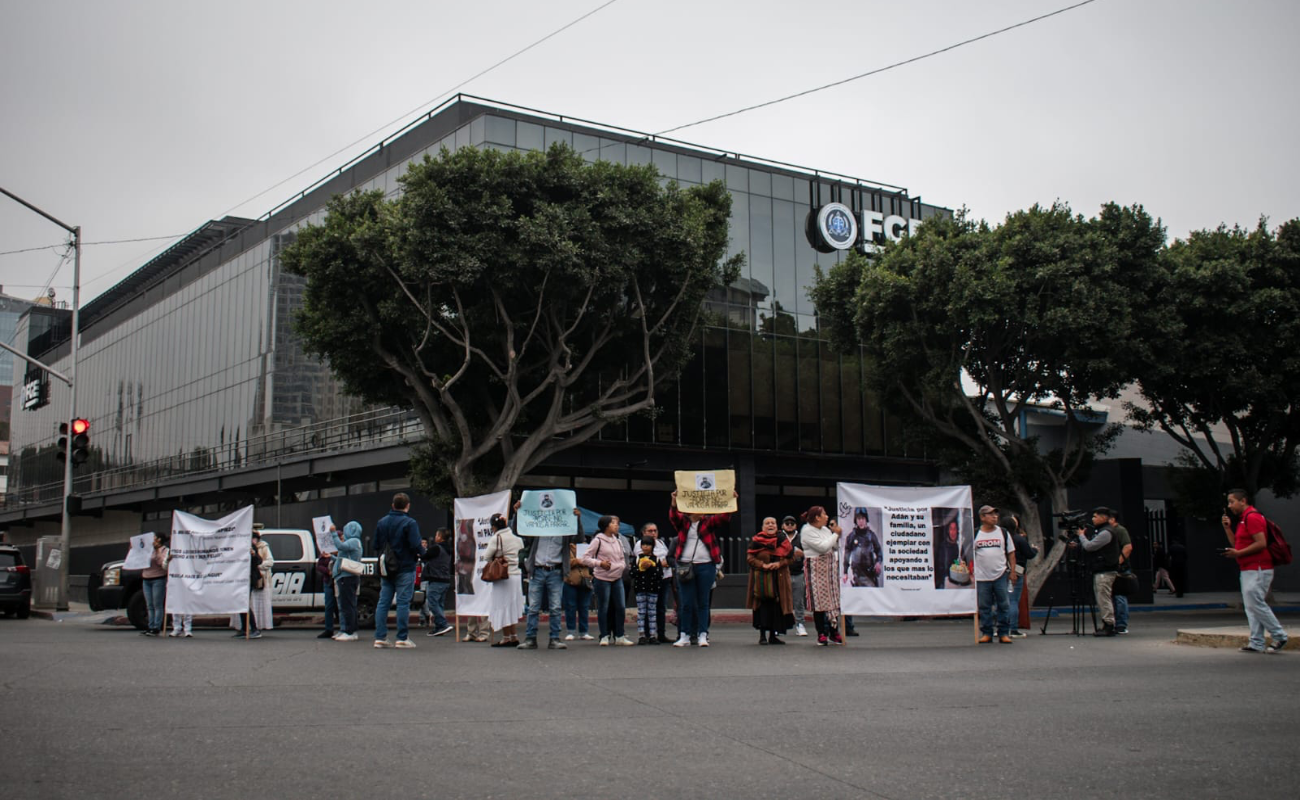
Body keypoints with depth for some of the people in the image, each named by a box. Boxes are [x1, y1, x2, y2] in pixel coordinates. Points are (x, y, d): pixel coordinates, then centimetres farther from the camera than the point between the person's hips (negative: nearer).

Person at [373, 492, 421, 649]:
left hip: (386, 570, 5)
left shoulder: (381, 522, 9)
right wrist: (420, 554, 2)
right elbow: (416, 546, -17)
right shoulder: (410, 523, -11)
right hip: (405, 569, -5)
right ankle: (402, 638, -2)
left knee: (383, 602, 7)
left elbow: (375, 545, 10)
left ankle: (380, 637, 5)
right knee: (403, 603, -2)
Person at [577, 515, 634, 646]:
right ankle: (605, 636, 10)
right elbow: (585, 558, -8)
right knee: (603, 608, 0)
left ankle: (619, 636, 12)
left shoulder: (617, 541, 13)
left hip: (617, 578, 6)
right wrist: (600, 563, -18)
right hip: (602, 579, -6)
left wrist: (621, 566, -1)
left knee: (620, 607, 3)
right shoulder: (598, 541, -6)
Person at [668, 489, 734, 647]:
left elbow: (724, 518, -6)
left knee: (703, 603, 4)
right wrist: (674, 502, -33)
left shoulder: (709, 522, 7)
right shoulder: (682, 522, 6)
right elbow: (673, 516, -13)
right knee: (686, 603, 2)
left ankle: (702, 635, 8)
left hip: (706, 566, 0)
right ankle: (685, 636, 9)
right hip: (685, 567, 0)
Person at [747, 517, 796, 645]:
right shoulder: (756, 540, 2)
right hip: (761, 578, -2)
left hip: (779, 578, 3)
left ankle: (773, 635, 10)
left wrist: (779, 564, -12)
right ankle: (762, 635, -1)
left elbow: (791, 557, 5)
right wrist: (763, 565, -17)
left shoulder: (783, 539, 8)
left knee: (777, 605, 1)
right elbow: (749, 558, -3)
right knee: (763, 605, -7)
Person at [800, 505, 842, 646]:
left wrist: (837, 533, 2)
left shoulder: (825, 529, 14)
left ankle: (834, 632, 14)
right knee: (819, 600, -6)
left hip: (830, 566, 7)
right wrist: (836, 534, -10)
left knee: (833, 598, 6)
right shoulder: (807, 531, -11)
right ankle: (821, 634, 1)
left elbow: (836, 547, 14)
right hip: (816, 567, -7)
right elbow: (823, 547, -19)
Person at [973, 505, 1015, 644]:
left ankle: (1004, 633, 8)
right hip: (981, 577, 0)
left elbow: (1011, 553, 11)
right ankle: (986, 633, 12)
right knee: (984, 607, 4)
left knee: (1004, 605, 0)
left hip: (1001, 575, 1)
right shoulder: (975, 534, 4)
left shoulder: (1003, 532, 8)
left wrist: (1012, 571, 3)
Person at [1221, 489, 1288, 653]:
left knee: (1256, 603, -11)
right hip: (1248, 570, 11)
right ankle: (1256, 643, 6)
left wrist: (1238, 553, -19)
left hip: (1258, 569, -10)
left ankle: (1280, 636, -1)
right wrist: (1227, 527, 10)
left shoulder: (1252, 517, -13)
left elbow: (1261, 543, -22)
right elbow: (1236, 544, 21)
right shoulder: (1243, 519, 19)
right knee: (1251, 606, 7)